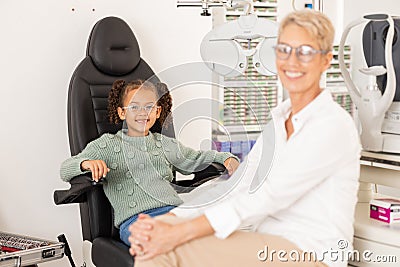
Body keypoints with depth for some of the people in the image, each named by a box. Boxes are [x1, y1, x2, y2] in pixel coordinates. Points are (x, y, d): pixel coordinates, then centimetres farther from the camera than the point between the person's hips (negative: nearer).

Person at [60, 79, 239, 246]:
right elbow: (65, 169, 11)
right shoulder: (107, 145, 17)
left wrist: (226, 158, 22)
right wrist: (86, 163, -14)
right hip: (134, 218, -4)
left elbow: (197, 159, 41)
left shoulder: (166, 144, 29)